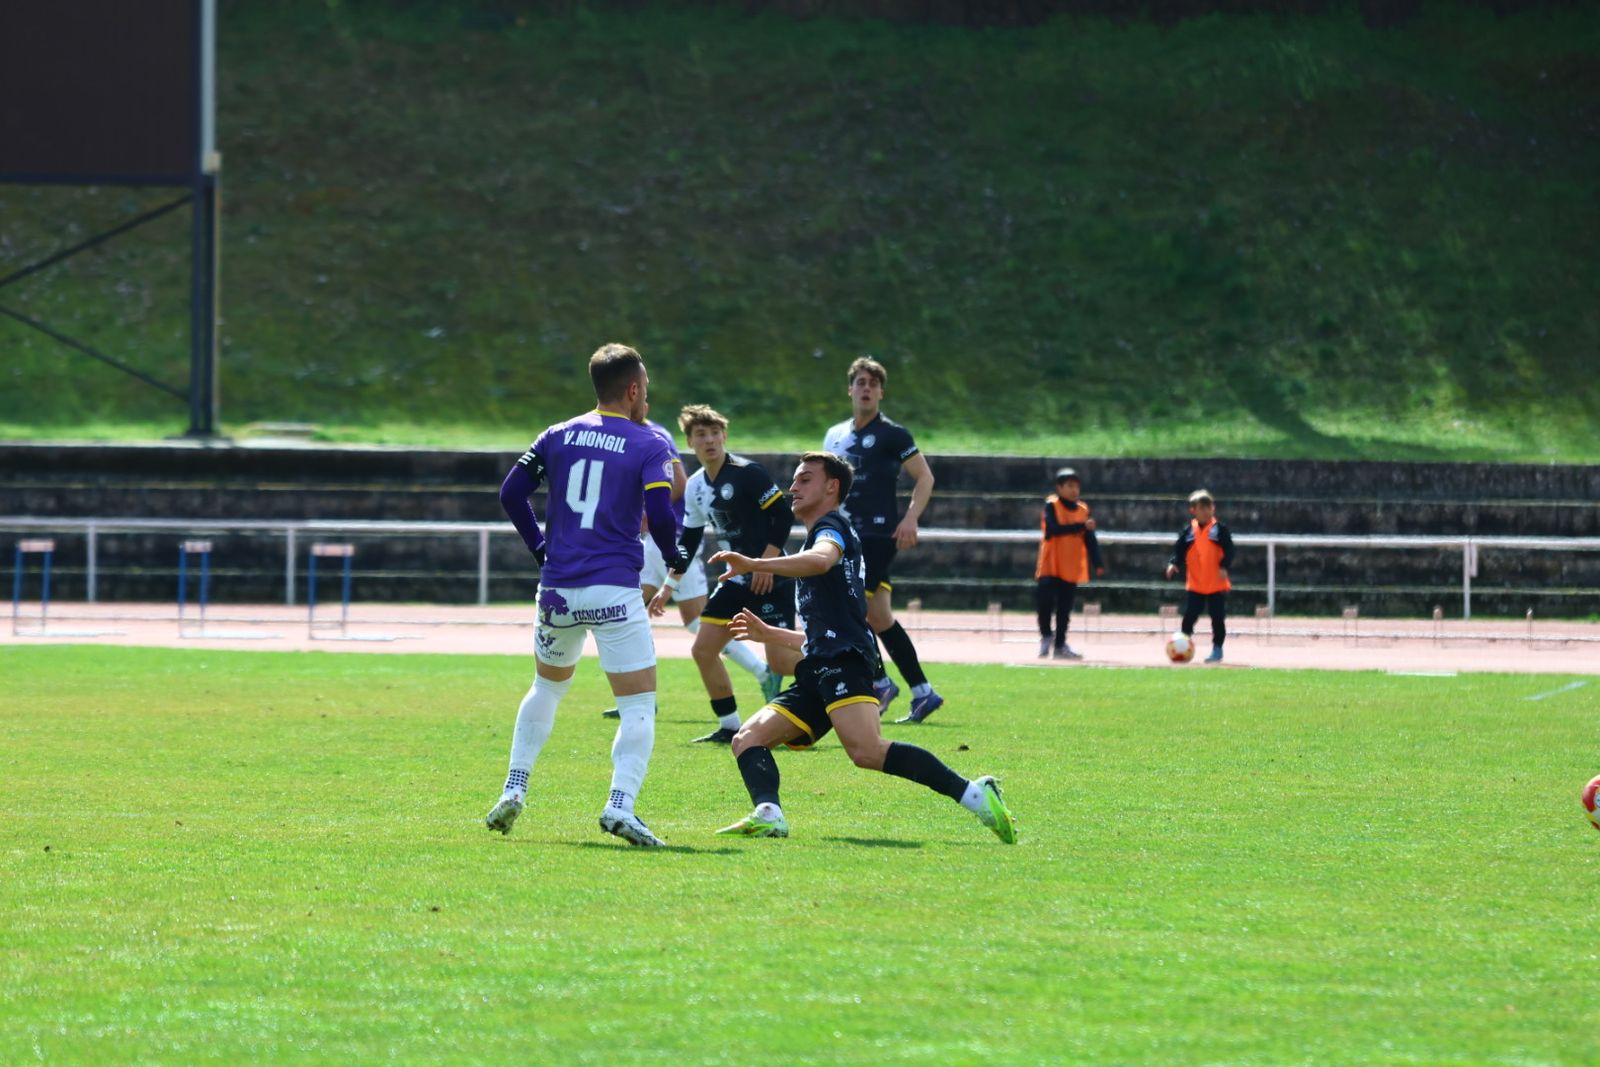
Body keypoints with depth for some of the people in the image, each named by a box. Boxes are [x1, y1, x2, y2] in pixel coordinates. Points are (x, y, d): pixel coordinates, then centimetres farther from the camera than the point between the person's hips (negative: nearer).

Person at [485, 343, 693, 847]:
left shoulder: (559, 436, 10)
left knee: (547, 688, 26)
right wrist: (676, 563, 5)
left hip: (558, 588, 5)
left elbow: (511, 493, 6)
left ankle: (513, 792, 20)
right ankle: (620, 806, -19)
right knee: (639, 705, -1)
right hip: (615, 592, -4)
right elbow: (660, 515, -14)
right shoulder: (649, 446, -2)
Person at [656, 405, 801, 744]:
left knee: (781, 660, -16)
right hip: (736, 581, 8)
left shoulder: (747, 473, -14)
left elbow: (784, 515, -15)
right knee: (703, 650, 2)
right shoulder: (695, 486, 9)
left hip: (771, 579, -8)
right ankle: (730, 727, 12)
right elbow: (688, 543, 18)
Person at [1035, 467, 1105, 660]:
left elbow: (1090, 540, 7)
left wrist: (1098, 563, -3)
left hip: (1072, 569, 4)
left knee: (1065, 609, 6)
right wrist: (1080, 526, -24)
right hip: (1051, 565, -4)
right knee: (1045, 600, -12)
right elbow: (1053, 529, -20)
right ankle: (1045, 637, 9)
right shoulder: (1051, 506, -6)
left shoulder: (1083, 510, 8)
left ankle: (1060, 645, 13)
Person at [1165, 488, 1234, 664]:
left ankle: (1217, 649, 12)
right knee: (1189, 617, -1)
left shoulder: (1220, 530, -3)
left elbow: (1229, 550, -7)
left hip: (1217, 584, -1)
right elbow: (1178, 550, 3)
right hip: (1195, 585, 1)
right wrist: (1173, 563, -15)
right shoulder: (1188, 532, 3)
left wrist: (1224, 567, -22)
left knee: (1218, 618, 2)